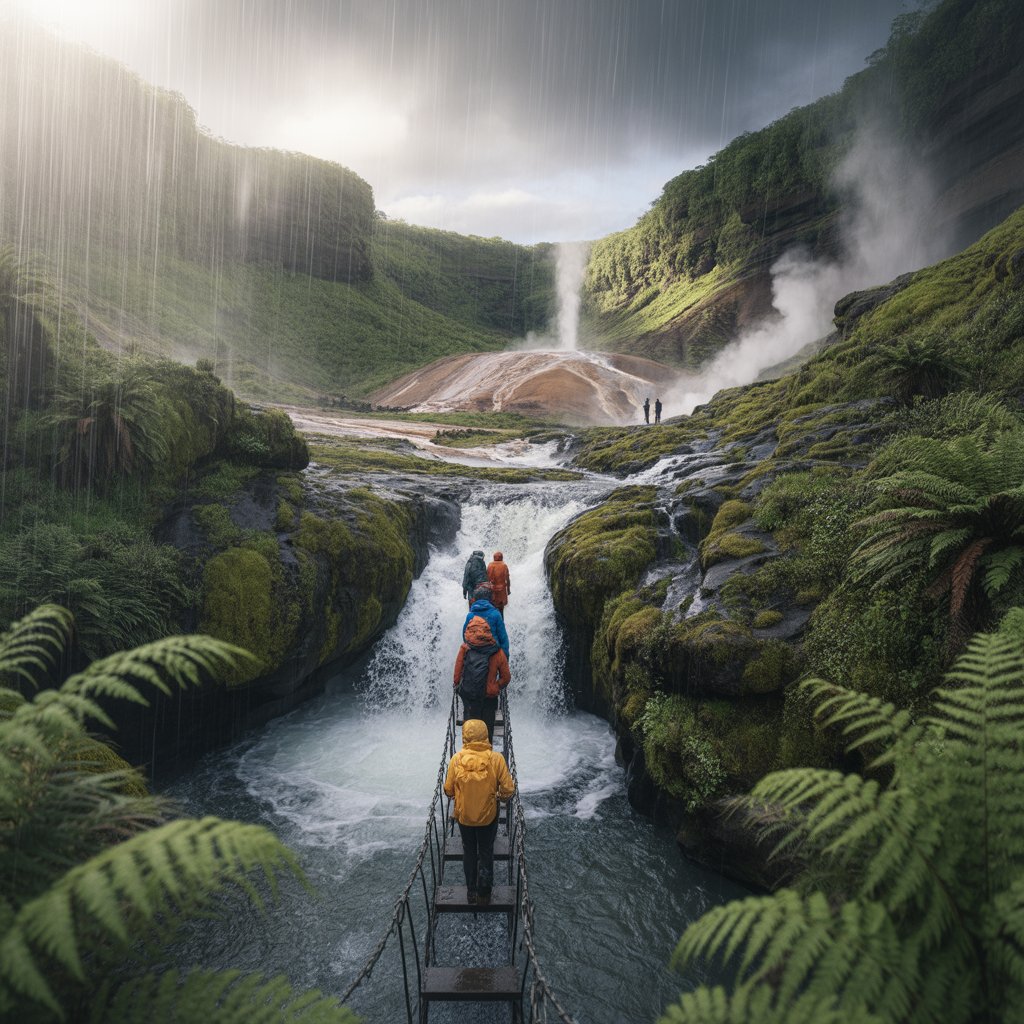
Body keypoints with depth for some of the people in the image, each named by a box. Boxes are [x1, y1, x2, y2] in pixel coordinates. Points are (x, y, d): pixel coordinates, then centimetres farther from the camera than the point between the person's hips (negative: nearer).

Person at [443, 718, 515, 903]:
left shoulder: (457, 759, -19)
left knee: (469, 853, 22)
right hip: (488, 816, -1)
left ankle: (471, 893, 33)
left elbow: (448, 790, -8)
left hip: (464, 816, 1)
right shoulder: (496, 758, -20)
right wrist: (499, 796, 6)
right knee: (486, 853, 20)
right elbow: (508, 789, -16)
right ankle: (484, 893, 31)